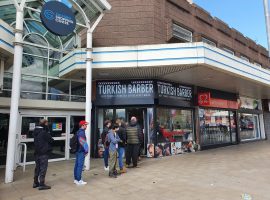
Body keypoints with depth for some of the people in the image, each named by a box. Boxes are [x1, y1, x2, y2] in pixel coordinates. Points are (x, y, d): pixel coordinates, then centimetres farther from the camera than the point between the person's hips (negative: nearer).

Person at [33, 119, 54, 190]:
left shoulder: (35, 132, 7)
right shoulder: (44, 132, -19)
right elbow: (51, 140, -13)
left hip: (37, 153, 8)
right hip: (43, 153, -8)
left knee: (37, 167, 18)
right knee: (43, 168, -1)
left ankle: (35, 183, 27)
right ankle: (41, 184, 4)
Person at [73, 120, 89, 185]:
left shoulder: (78, 132, 13)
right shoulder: (82, 132, -17)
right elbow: (83, 142, -21)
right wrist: (86, 151, -13)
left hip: (78, 151, 10)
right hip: (81, 151, -10)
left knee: (77, 165, 14)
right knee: (80, 165, -3)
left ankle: (76, 179, 23)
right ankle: (79, 180, 3)